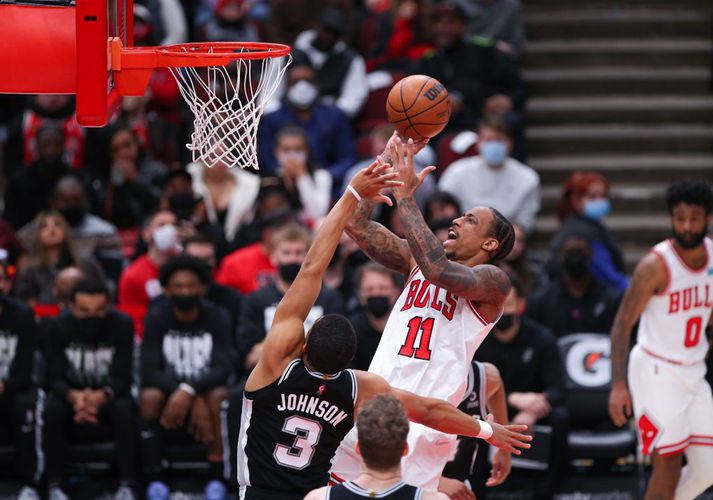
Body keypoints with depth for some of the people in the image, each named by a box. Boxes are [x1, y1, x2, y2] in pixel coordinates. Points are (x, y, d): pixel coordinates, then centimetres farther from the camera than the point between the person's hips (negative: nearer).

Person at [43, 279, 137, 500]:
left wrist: (102, 396, -44)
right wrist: (74, 397, -43)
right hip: (71, 393, 1)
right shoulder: (57, 326, -14)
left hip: (108, 396, -1)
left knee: (124, 408, -34)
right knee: (52, 408, -32)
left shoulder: (122, 324, -16)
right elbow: (55, 378, -18)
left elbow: (122, 377, -20)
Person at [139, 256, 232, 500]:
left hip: (205, 387, 0)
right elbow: (149, 370, -16)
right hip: (168, 388, 0)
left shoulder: (217, 318, -7)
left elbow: (223, 368, -17)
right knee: (149, 396, -33)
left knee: (219, 396, -34)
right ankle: (154, 478, -27)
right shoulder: (156, 318, -7)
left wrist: (189, 391, -37)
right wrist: (195, 401, -29)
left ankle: (216, 477, -24)